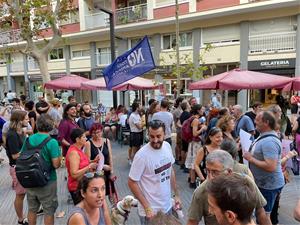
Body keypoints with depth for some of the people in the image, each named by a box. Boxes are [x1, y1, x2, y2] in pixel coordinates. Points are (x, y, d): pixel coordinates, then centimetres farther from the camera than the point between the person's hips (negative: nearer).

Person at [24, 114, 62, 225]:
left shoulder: (28, 139, -4)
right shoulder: (52, 142, -20)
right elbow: (56, 164, -21)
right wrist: (59, 156, -2)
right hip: (47, 182, -5)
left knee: (32, 209, 23)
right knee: (49, 211, 12)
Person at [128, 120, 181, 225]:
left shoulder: (167, 146, -6)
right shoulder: (142, 155, -24)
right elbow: (132, 182, -18)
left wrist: (176, 194, 9)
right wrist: (147, 208, -18)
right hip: (151, 210, -6)